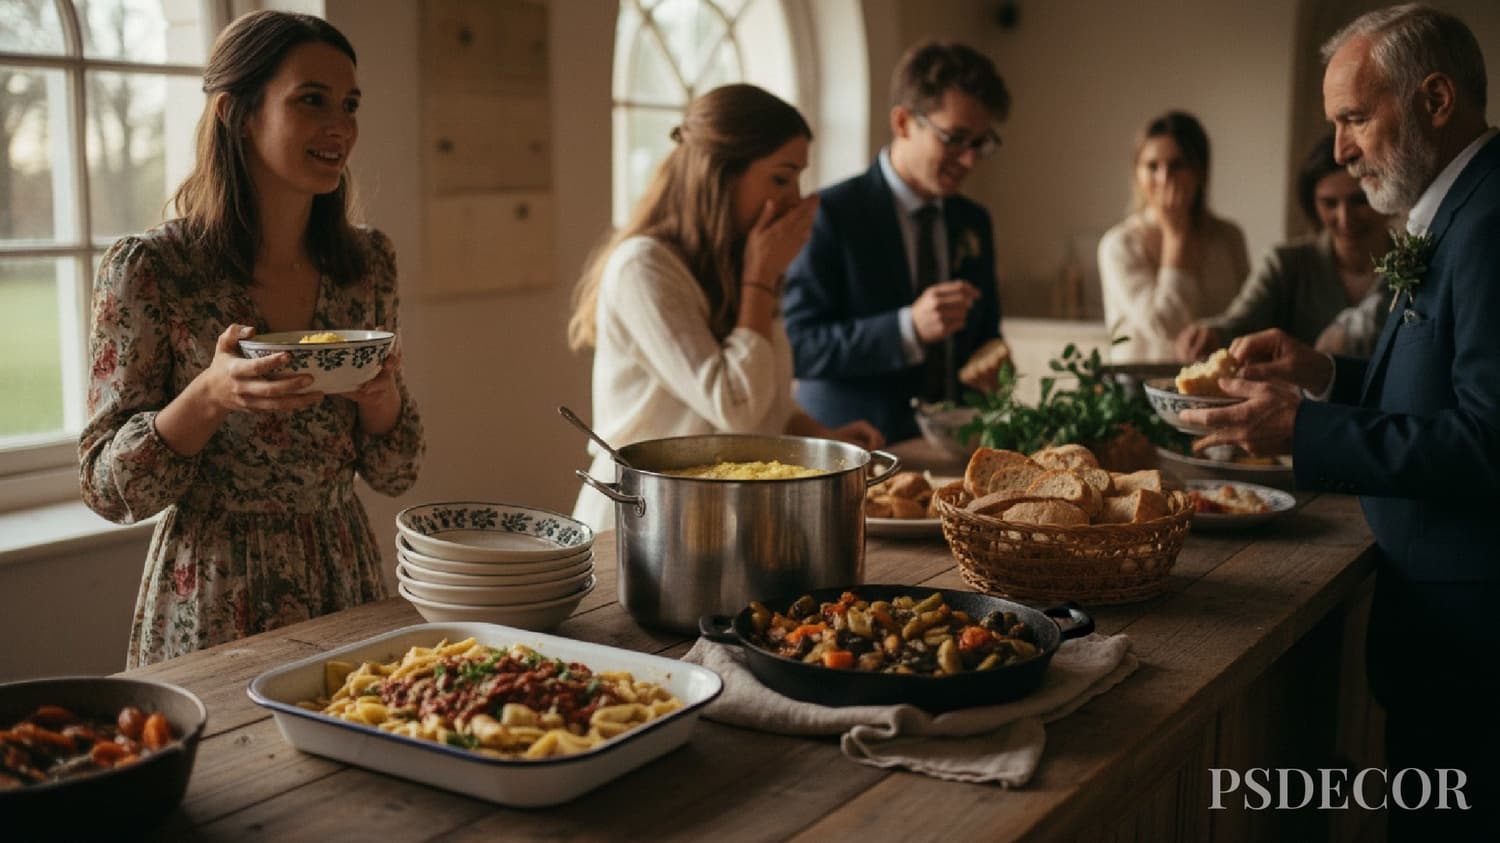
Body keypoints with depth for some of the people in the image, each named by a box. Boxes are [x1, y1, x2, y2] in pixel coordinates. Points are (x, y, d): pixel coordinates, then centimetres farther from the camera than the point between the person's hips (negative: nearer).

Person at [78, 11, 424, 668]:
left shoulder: (368, 262, 0)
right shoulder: (148, 270, -12)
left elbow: (392, 473, 5)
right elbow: (110, 489, -9)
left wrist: (381, 395, -15)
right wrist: (209, 397, -25)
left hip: (348, 588, 4)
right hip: (213, 610, -4)